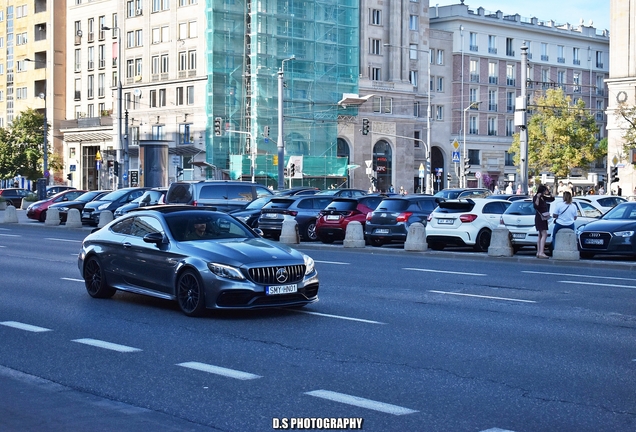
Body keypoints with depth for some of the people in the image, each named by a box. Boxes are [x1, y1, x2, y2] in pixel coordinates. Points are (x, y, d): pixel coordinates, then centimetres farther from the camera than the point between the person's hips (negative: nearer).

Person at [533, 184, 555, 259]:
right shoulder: (536, 197, -11)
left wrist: (549, 192, 9)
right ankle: (541, 252, -26)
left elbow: (552, 199, 23)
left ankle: (538, 252, 13)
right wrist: (538, 198, -30)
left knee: (541, 236, 10)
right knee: (544, 234, -18)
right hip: (539, 218, -10)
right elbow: (536, 206, -24)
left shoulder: (543, 197, 14)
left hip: (543, 218, 10)